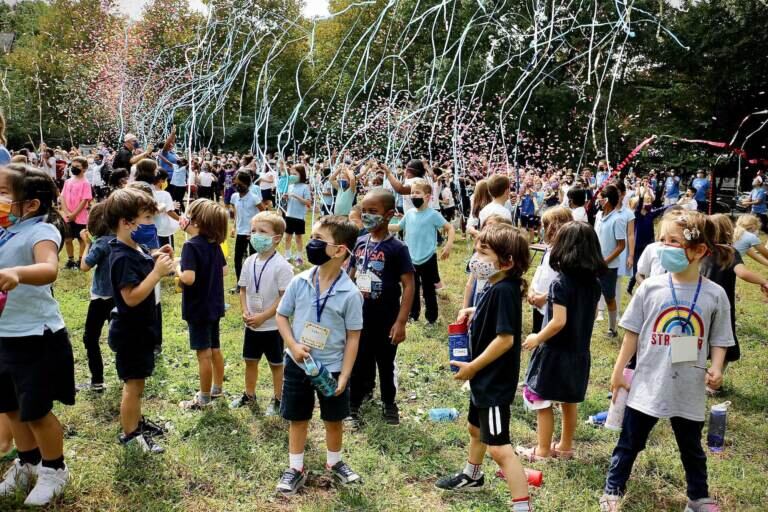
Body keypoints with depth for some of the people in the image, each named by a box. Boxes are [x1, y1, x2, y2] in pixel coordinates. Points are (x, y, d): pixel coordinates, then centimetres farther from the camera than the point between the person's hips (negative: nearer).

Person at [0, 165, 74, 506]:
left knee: (35, 410, 4)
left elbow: (49, 270, -40)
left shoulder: (40, 230, -19)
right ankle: (28, 464, 42)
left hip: (36, 338, -8)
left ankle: (54, 470, 27)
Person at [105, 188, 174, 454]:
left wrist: (154, 259, 2)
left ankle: (137, 421, 39)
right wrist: (157, 272, -31)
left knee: (137, 382, 23)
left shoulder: (137, 249, 3)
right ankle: (129, 435, 18)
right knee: (133, 384, 4)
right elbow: (132, 297, -31)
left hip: (140, 330, 10)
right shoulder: (123, 258, -26)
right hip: (131, 332, -10)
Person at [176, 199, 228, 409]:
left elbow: (189, 278, -30)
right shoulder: (214, 244, 2)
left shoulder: (191, 246, -21)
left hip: (198, 308, -8)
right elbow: (223, 270, 13)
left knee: (204, 353, 2)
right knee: (215, 349, 18)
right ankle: (216, 389, 33)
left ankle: (204, 398, 14)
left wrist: (177, 269, -13)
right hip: (214, 305, 8)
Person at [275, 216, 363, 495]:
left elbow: (353, 337, -9)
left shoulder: (350, 293, -16)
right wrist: (293, 346, -13)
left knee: (334, 419, 17)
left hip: (332, 367, -1)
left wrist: (344, 376, -11)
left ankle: (334, 462, 41)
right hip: (297, 364, 2)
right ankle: (295, 469, 32)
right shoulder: (299, 282, -9)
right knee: (297, 418, 14)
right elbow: (282, 316, 2)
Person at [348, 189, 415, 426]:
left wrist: (401, 322, -18)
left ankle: (389, 404, 35)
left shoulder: (397, 248, -14)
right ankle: (353, 407, 26)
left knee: (386, 365, 15)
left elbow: (408, 285, -15)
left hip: (385, 321, -4)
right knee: (358, 364, 12)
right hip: (358, 319, 4)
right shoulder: (360, 243, 1)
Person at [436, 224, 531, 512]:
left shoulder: (504, 290, -26)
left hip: (495, 382, -11)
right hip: (485, 378, 11)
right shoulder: (496, 287, 3)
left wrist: (472, 367, -21)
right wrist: (473, 313, 0)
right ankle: (472, 476, 52)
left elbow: (505, 338, -29)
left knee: (499, 447, -7)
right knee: (475, 428, 29)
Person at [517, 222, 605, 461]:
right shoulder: (593, 282, -1)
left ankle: (542, 451, 16)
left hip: (555, 351, -7)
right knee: (570, 401, 19)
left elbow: (559, 321, -24)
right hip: (579, 351, 7)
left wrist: (537, 338, -12)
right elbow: (591, 313, 11)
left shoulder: (561, 282, -21)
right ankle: (565, 447, 31)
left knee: (542, 401, 7)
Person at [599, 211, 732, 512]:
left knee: (692, 448, 21)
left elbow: (719, 340, 0)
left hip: (689, 390, 1)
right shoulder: (650, 288, -8)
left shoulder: (714, 295, -7)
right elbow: (632, 333, -1)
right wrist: (618, 371, 1)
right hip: (647, 386, 0)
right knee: (629, 442, 13)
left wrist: (716, 368, -17)